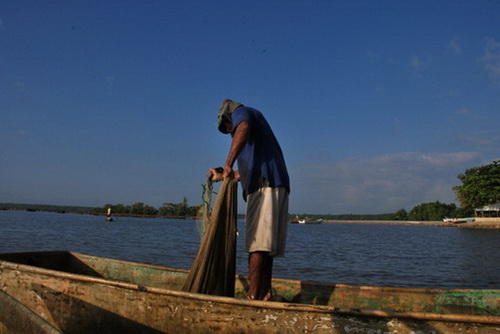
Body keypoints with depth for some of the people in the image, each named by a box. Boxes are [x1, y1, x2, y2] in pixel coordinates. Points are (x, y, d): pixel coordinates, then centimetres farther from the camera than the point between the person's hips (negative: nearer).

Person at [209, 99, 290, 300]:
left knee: (257, 242, -12)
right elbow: (246, 173, 36)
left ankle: (253, 295, -14)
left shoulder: (241, 112, 11)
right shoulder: (256, 125, 36)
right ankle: (265, 292, 6)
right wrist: (222, 176, 47)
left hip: (264, 185, -9)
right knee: (266, 245, 6)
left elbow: (243, 128, -18)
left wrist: (228, 163, -23)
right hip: (277, 185, 9)